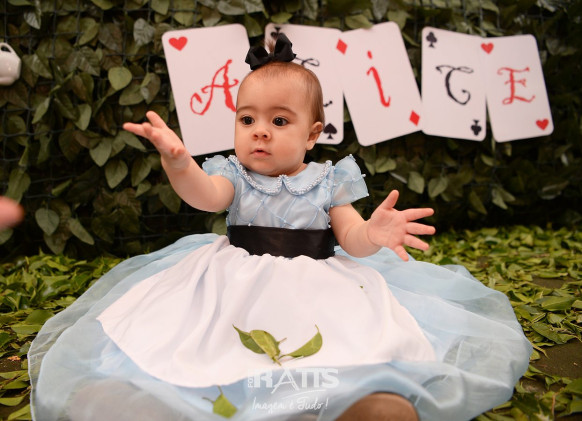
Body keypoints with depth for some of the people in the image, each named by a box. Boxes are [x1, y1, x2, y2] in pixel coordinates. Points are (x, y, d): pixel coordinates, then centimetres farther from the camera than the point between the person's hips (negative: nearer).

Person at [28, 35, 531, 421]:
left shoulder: (328, 180, 3)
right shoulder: (234, 174, 4)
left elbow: (350, 239, -3)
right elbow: (205, 195, -17)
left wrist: (374, 234, -28)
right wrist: (178, 161, -40)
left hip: (312, 284, -1)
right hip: (237, 282, 2)